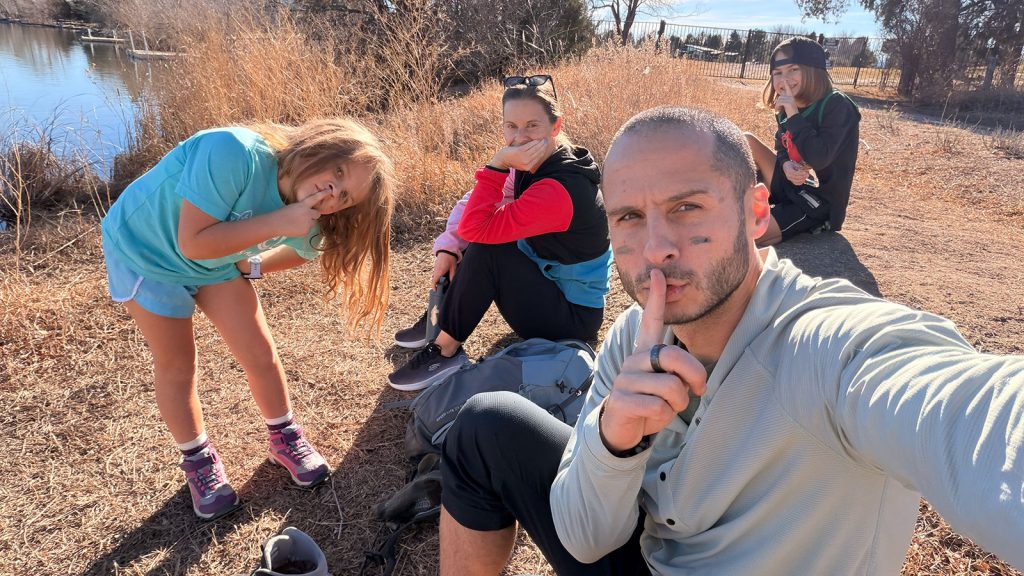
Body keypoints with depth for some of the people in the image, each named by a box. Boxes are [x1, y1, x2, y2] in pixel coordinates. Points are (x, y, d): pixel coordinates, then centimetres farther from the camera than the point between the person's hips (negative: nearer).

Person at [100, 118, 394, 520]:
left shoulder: (308, 220, -20)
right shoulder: (235, 154, -40)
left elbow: (302, 249, 3)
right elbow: (193, 242, -39)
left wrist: (249, 266, -7)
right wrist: (278, 222, -43)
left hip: (217, 262, 4)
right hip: (143, 248, -4)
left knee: (260, 354, 3)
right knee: (176, 365, 5)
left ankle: (285, 439, 28)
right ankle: (197, 461, 28)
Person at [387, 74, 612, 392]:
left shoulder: (560, 190, -30)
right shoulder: (535, 164, -3)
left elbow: (474, 228, -32)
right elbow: (473, 207, 0)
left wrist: (498, 164, -30)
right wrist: (448, 249, -13)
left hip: (573, 317, -9)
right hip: (549, 283, 9)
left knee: (485, 250, -25)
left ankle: (446, 352, -10)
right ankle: (440, 317, 11)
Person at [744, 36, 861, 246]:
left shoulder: (837, 106, -18)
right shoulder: (787, 109, 3)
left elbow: (818, 157, -29)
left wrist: (794, 115, -26)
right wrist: (786, 165, -11)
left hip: (819, 202, -8)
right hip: (791, 186, 8)